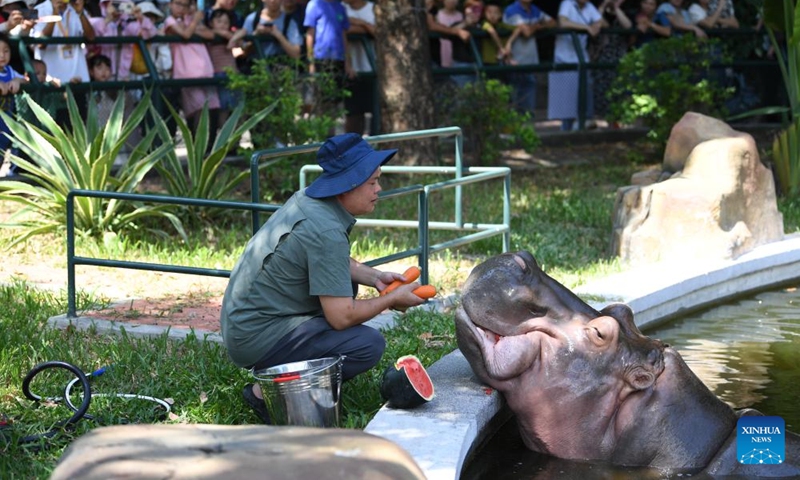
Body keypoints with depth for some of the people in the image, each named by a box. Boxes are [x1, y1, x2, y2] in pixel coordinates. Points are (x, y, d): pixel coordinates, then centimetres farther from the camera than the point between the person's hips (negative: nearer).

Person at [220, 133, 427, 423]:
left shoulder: (308, 199, 5)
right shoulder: (326, 231, -24)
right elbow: (341, 317, -23)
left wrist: (375, 277, 9)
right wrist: (392, 300, -8)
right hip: (258, 339, -10)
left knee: (344, 281, 23)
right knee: (370, 345, -17)